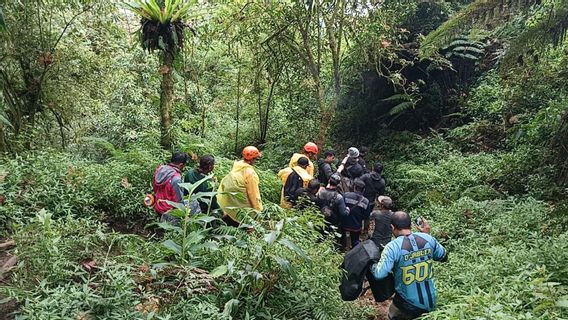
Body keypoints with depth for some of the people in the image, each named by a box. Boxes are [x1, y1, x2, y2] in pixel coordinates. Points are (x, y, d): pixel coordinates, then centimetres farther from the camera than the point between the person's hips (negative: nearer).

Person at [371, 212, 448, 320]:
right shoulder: (428, 239, -8)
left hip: (408, 307, -4)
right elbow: (444, 257, 9)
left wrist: (371, 264, -6)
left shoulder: (393, 247, -21)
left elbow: (379, 274, -27)